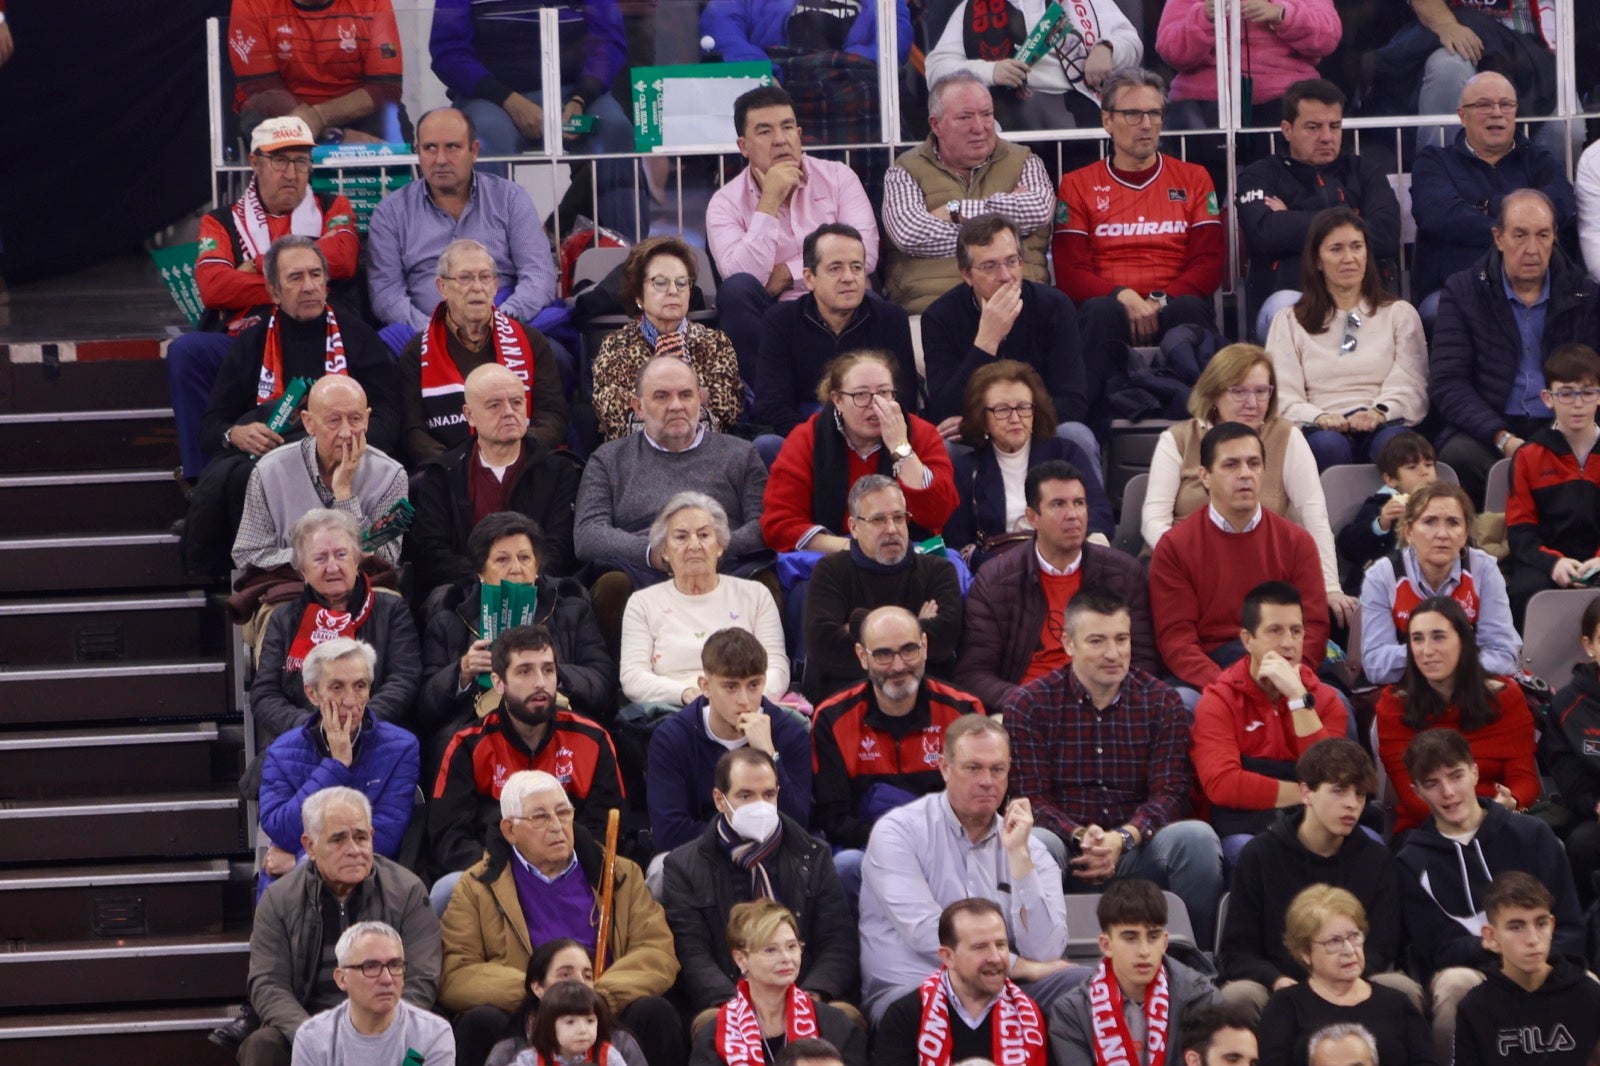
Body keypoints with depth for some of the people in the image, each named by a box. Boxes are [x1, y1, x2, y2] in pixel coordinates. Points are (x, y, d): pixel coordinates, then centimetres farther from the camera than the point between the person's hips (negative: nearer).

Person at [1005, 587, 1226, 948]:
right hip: (1066, 850, -2)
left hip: (1137, 849, 2)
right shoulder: (1029, 705, 5)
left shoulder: (1161, 702, 10)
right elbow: (1031, 796, -3)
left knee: (1197, 837, -26)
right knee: (1034, 844, -35)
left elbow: (1170, 792, 0)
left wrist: (1123, 838, -19)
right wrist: (1080, 837, -23)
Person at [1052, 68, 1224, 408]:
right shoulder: (1077, 185, 15)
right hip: (1112, 307, 0)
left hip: (1172, 308, 0)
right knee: (1102, 312, -37)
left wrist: (1162, 301, -12)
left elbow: (1209, 263, 7)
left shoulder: (1193, 179, 18)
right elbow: (1070, 273, 4)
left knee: (1190, 308, -36)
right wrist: (1122, 297, -16)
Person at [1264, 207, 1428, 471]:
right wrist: (1319, 417, -16)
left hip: (1382, 427, 0)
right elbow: (1283, 397, 6)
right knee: (1328, 445, -38)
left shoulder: (1400, 314, 23)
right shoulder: (1288, 322, 21)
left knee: (1392, 442, -37)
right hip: (1323, 430, 0)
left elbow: (1412, 389, 8)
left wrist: (1379, 412, -15)